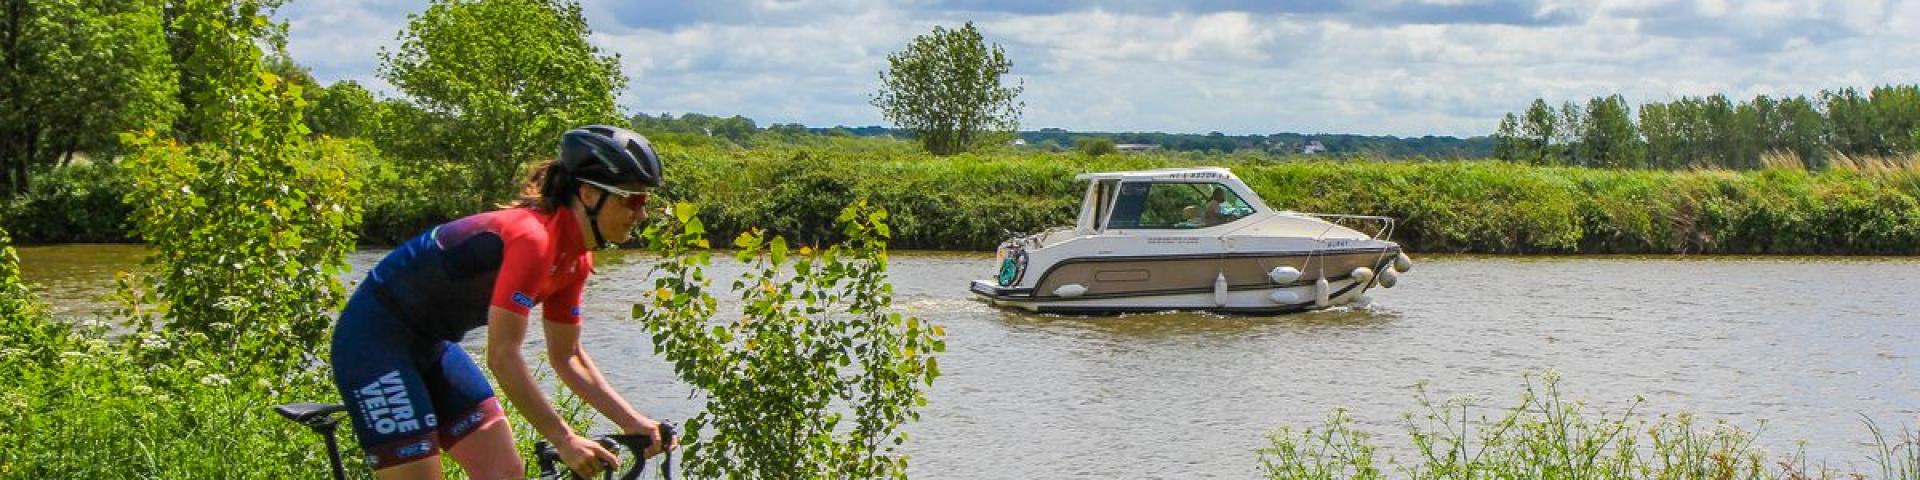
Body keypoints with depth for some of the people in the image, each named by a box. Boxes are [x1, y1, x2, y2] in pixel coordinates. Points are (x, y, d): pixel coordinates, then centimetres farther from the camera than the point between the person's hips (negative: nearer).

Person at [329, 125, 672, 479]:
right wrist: (565, 440, -27)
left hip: (431, 344, 9)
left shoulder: (574, 257, -1)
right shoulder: (532, 237, -28)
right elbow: (503, 357, -30)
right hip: (376, 339, -9)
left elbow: (567, 357, 8)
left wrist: (634, 423, -2)